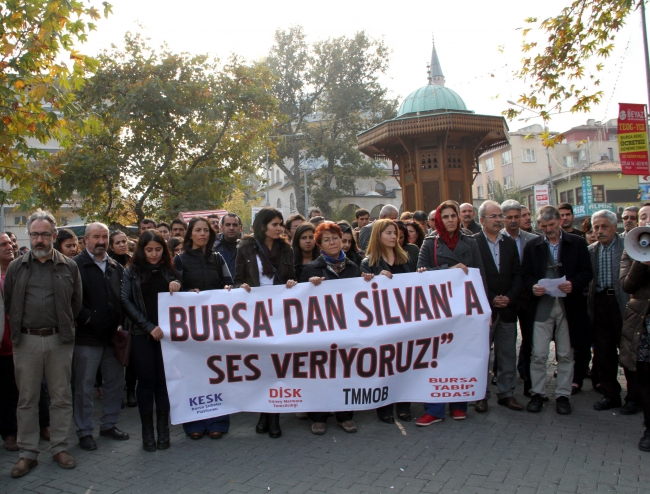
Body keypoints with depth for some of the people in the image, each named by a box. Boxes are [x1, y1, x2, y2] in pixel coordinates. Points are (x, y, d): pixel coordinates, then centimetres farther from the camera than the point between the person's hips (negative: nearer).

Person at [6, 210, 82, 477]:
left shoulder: (69, 267, 2)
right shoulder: (16, 267, 5)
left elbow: (76, 303, 6)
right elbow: (8, 304, 10)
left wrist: (64, 328, 5)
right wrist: (19, 329, 7)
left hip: (59, 339, -1)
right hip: (26, 340, 1)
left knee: (61, 397, 7)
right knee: (27, 399, 9)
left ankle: (59, 448, 20)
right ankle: (27, 453, 20)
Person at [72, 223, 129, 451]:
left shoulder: (116, 267, 11)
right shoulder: (76, 266, -6)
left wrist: (121, 323, -1)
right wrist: (88, 320, -15)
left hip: (113, 336, 5)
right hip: (87, 337, -5)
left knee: (115, 382, 12)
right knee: (84, 386, 5)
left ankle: (109, 424, 28)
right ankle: (84, 432, 18)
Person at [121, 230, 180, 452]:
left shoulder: (169, 270, 10)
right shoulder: (132, 271, 5)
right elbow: (126, 302, -3)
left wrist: (177, 287, -10)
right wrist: (149, 326, -11)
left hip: (166, 332, 1)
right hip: (141, 334, -1)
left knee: (163, 380, 2)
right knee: (146, 381, 1)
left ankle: (163, 430, 12)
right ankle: (147, 432, 12)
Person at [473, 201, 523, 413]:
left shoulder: (510, 243, 11)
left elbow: (517, 274, 8)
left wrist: (509, 297, -6)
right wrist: (490, 300, -12)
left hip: (507, 308, 5)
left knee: (508, 354, 11)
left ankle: (507, 393, 23)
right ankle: (481, 395, 14)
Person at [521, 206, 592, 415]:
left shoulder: (577, 243, 5)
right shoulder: (532, 246, 7)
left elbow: (586, 272, 2)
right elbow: (525, 274, 6)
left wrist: (573, 284, -17)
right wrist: (533, 287, -15)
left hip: (569, 305, 0)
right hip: (542, 306, 0)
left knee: (566, 354, 8)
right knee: (538, 354, 0)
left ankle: (563, 395, 20)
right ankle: (537, 393, 13)